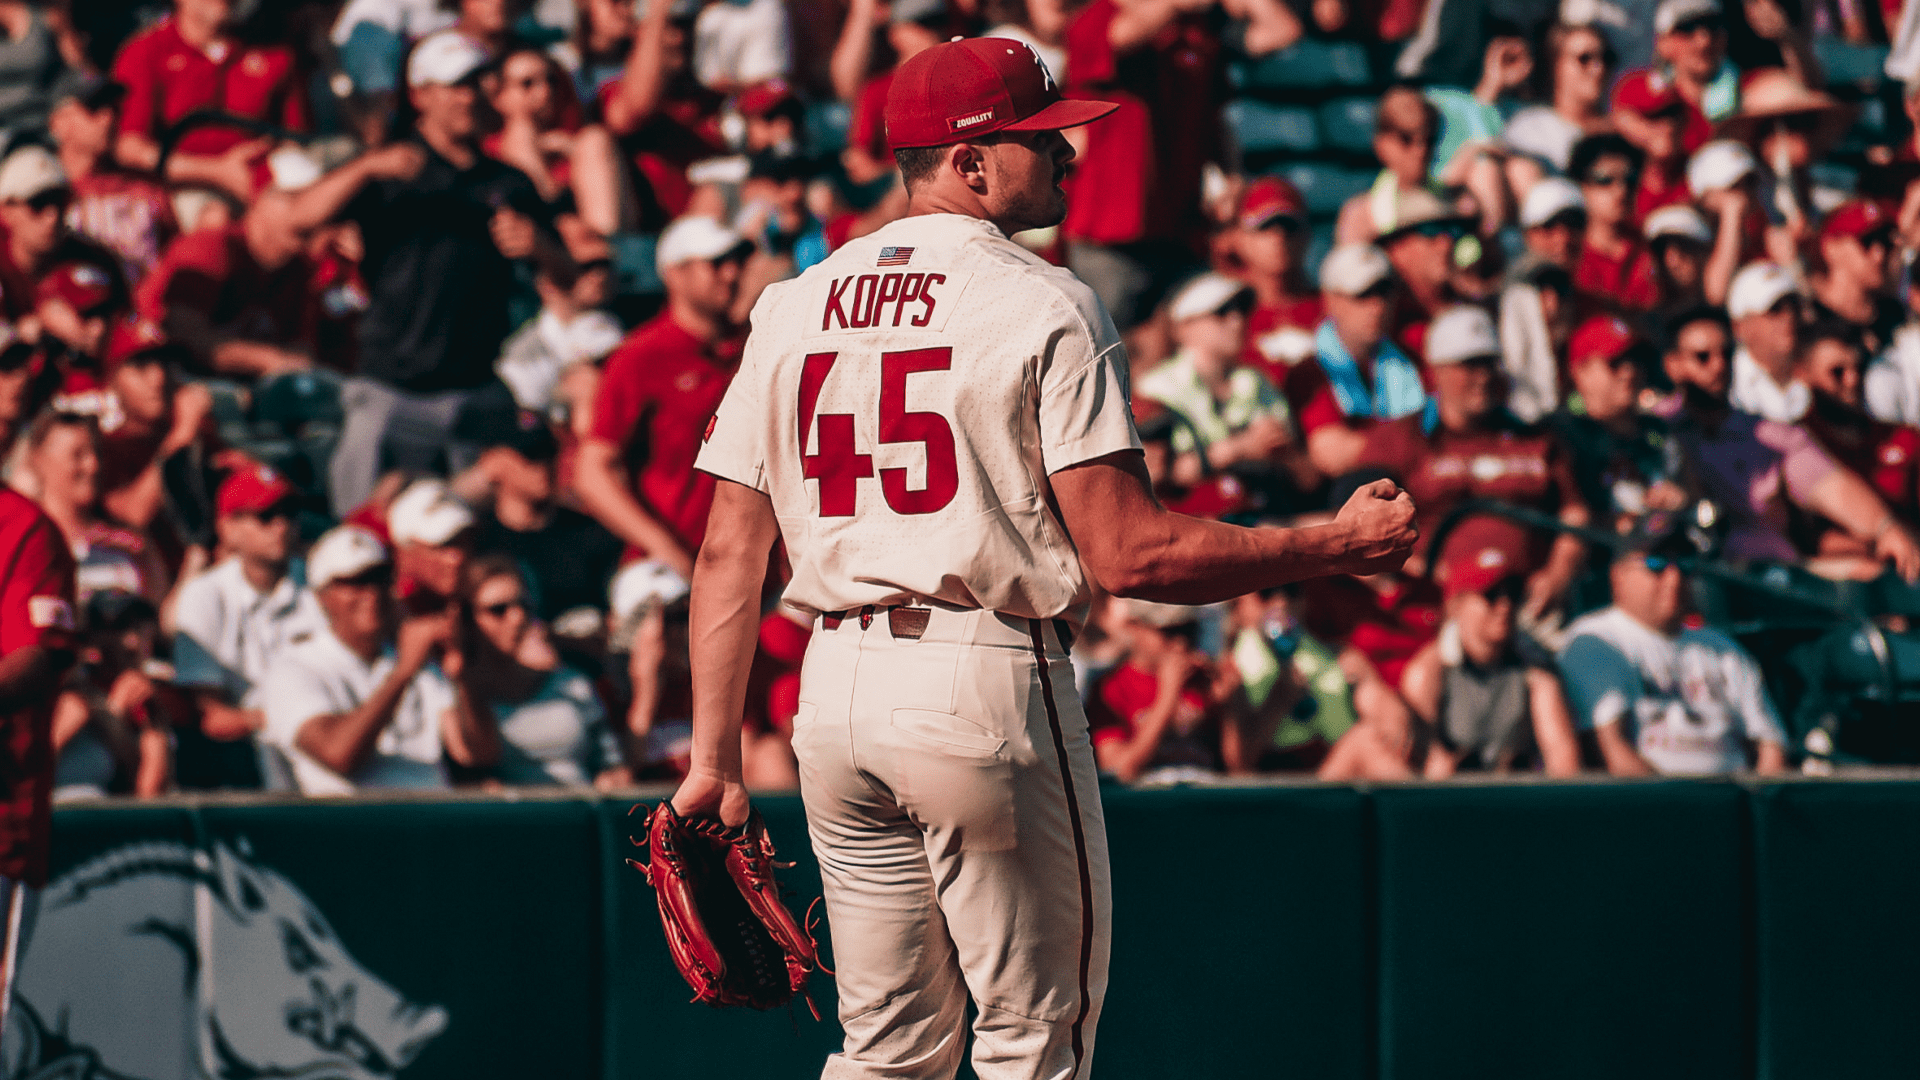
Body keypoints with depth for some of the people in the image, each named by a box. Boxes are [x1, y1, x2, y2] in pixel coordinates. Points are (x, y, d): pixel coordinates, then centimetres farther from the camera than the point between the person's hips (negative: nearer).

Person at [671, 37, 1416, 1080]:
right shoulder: (1044, 305, -8)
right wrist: (1338, 545, -5)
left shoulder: (792, 305, 10)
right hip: (985, 682, -6)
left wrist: (714, 754, 11)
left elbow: (729, 552, 7)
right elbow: (1127, 554, -14)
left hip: (835, 688, 6)